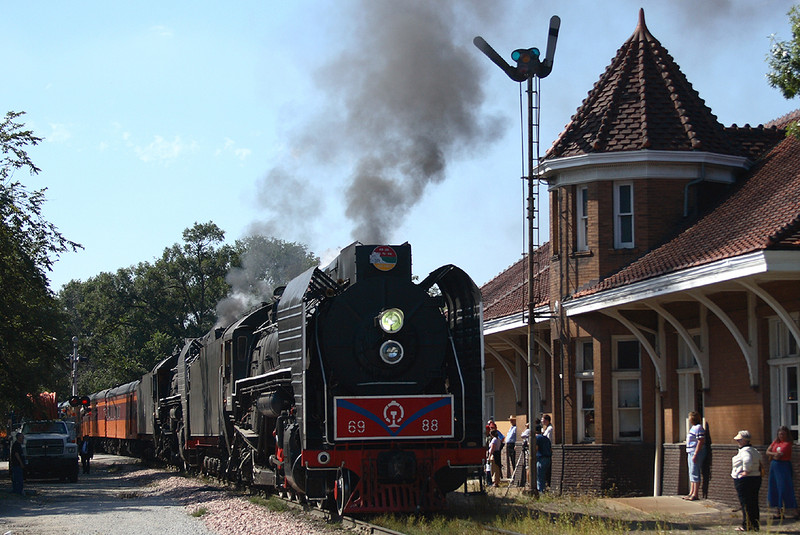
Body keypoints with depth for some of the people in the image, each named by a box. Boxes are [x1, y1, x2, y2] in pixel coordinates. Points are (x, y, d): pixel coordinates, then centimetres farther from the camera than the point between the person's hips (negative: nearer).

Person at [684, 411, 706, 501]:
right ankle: (691, 493, 18)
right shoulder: (693, 427, 17)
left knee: (695, 473, -9)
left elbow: (700, 442, -20)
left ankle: (695, 494, -8)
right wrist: (689, 455, 23)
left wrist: (695, 455, -24)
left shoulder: (698, 428, -14)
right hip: (691, 453, 11)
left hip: (696, 453, -11)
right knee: (691, 473, 13)